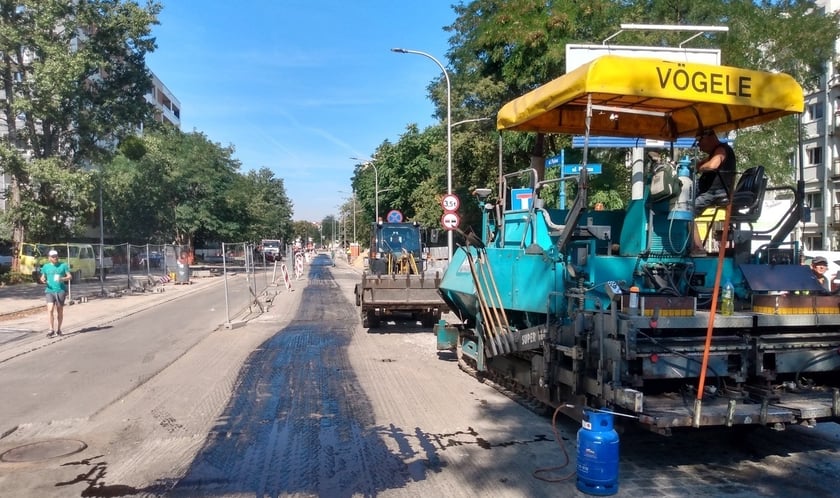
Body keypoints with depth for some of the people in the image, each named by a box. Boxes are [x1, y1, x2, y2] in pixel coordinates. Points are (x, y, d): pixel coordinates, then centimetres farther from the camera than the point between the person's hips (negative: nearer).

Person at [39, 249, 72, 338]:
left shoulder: (63, 265, 4)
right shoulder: (46, 267, 10)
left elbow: (70, 276, 4)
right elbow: (43, 277, 19)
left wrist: (62, 279, -16)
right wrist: (43, 280, -5)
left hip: (61, 290, -1)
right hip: (50, 291, 1)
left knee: (60, 310, 7)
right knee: (50, 309, -14)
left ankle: (58, 329, 20)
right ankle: (51, 330, -11)